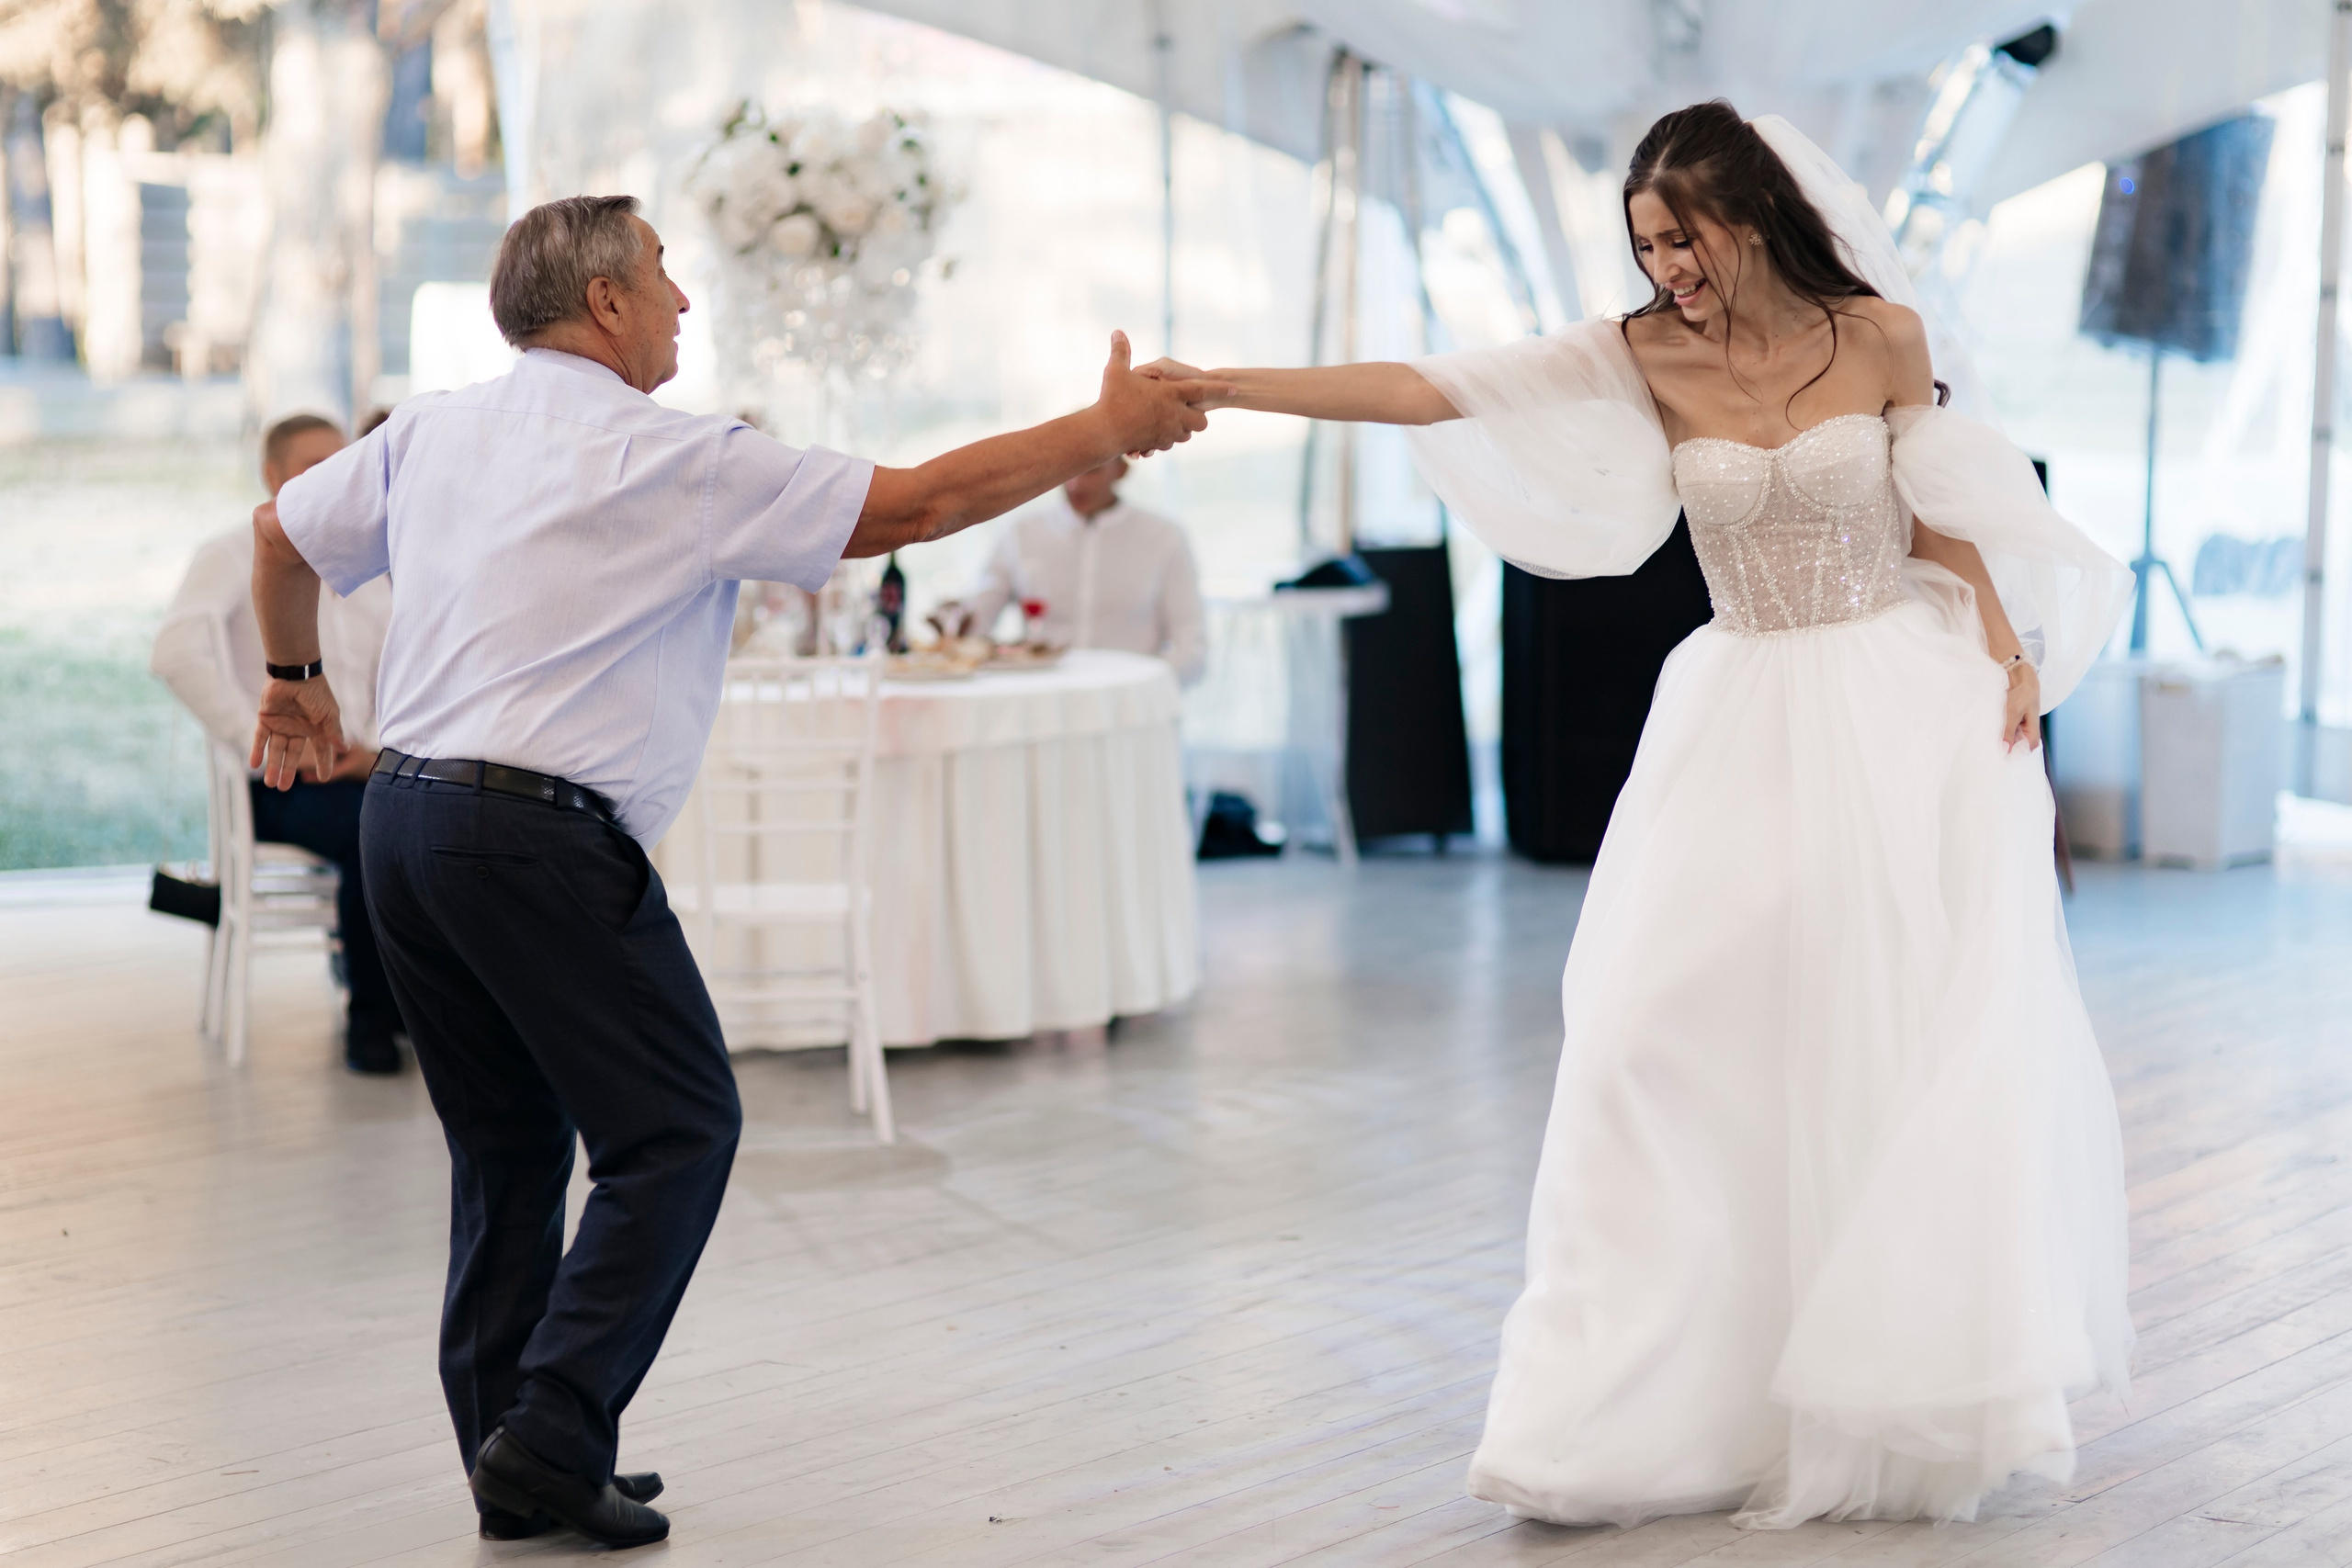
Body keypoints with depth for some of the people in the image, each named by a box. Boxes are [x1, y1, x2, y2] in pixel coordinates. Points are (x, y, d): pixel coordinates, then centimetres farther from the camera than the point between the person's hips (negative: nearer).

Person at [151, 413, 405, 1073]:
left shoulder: (367, 579, 20)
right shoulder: (235, 556, 1)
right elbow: (177, 653, -16)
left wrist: (376, 747, -7)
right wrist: (260, 743, -20)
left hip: (360, 773, 5)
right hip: (277, 789, -5)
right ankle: (370, 1017, -18)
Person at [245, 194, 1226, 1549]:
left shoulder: (430, 432, 12)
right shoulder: (676, 462, -8)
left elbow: (284, 532, 25)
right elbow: (918, 506, -7)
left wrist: (296, 676, 44)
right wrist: (1107, 429, 3)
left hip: (403, 816, 8)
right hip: (543, 837, -8)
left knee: (509, 1142, 16)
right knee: (676, 1130, 2)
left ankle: (509, 1448, 19)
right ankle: (552, 1440, -4)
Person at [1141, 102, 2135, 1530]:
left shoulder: (1883, 336, -3)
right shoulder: (1644, 357, -2)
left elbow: (1940, 514, 8)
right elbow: (1427, 392, -9)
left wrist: (2008, 652, -6)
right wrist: (1223, 386, -15)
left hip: (1909, 711, -1)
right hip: (1748, 726, 1)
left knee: (1934, 1041, -2)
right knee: (1674, 1036, -6)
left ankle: (1931, 1387, 12)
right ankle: (1657, 1395, 1)